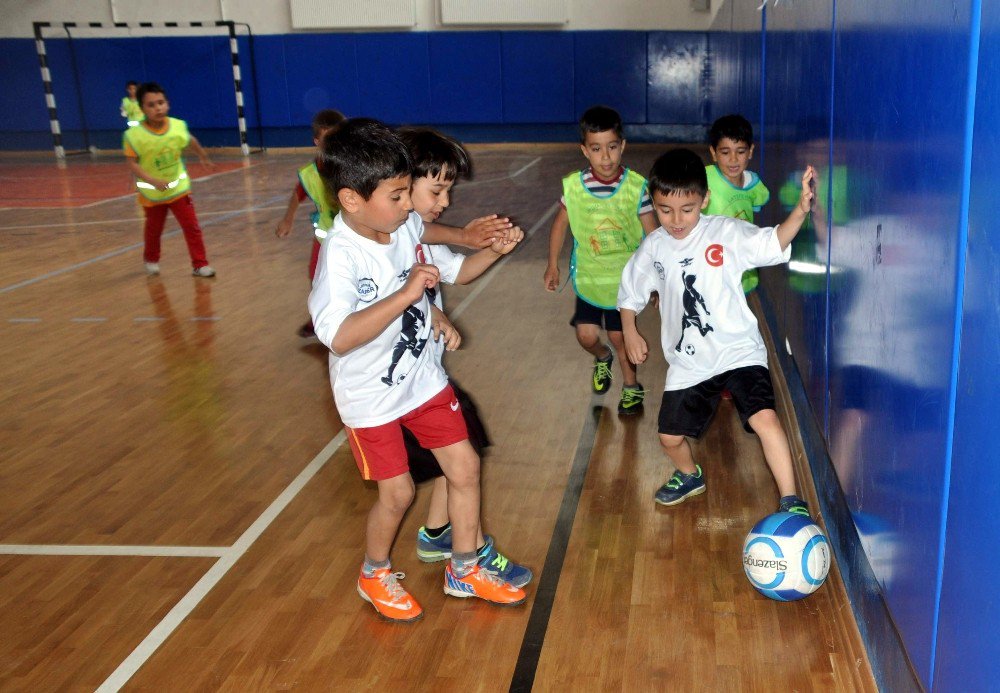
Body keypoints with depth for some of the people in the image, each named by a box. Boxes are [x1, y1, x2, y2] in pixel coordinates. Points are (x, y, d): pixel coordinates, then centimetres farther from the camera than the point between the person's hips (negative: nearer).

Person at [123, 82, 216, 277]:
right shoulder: (134, 135, -24)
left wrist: (204, 157, 24)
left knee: (192, 226, -2)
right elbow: (132, 163, -21)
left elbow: (191, 141, 6)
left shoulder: (178, 126, -15)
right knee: (154, 230, 18)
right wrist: (153, 181, -33)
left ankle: (200, 264, 7)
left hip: (179, 187, 1)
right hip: (152, 193, -1)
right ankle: (151, 260, 43)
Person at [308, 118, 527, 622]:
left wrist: (494, 251, -7)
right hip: (370, 395, -6)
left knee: (465, 467, 9)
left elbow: (454, 271, 11)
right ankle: (374, 575, 33)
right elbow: (338, 336, -42)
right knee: (397, 491, 3)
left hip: (423, 377, 7)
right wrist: (406, 294, -45)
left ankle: (464, 571, 30)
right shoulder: (340, 255, -28)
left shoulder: (409, 228, -6)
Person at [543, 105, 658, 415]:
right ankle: (602, 358, 40)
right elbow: (560, 224, 3)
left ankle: (631, 388, 32)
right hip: (588, 276, 2)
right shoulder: (574, 186, -13)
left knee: (619, 335, 6)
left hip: (625, 276, -2)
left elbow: (652, 235, -9)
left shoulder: (636, 186, -16)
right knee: (586, 335, 3)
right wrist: (553, 265, 6)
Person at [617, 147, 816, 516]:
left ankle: (791, 501, -9)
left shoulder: (727, 232, -10)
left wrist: (800, 209, -41)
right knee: (670, 436, 12)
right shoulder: (653, 247, 0)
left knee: (764, 417, -23)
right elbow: (630, 292, 14)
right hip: (687, 362, 4)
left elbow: (774, 242, -25)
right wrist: (630, 333, 5)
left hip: (738, 350, -4)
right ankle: (689, 476, 46)